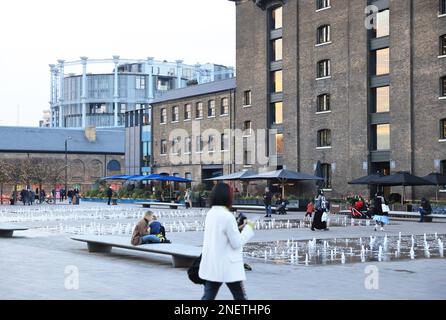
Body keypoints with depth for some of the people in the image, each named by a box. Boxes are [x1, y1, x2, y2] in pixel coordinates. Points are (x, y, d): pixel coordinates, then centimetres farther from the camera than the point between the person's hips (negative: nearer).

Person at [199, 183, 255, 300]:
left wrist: (238, 228, 16)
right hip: (228, 267, -7)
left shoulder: (210, 214, 6)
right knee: (240, 297, 9)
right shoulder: (227, 216, -18)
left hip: (211, 266, 7)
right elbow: (237, 243, -15)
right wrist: (249, 228, -4)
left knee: (208, 297, 8)